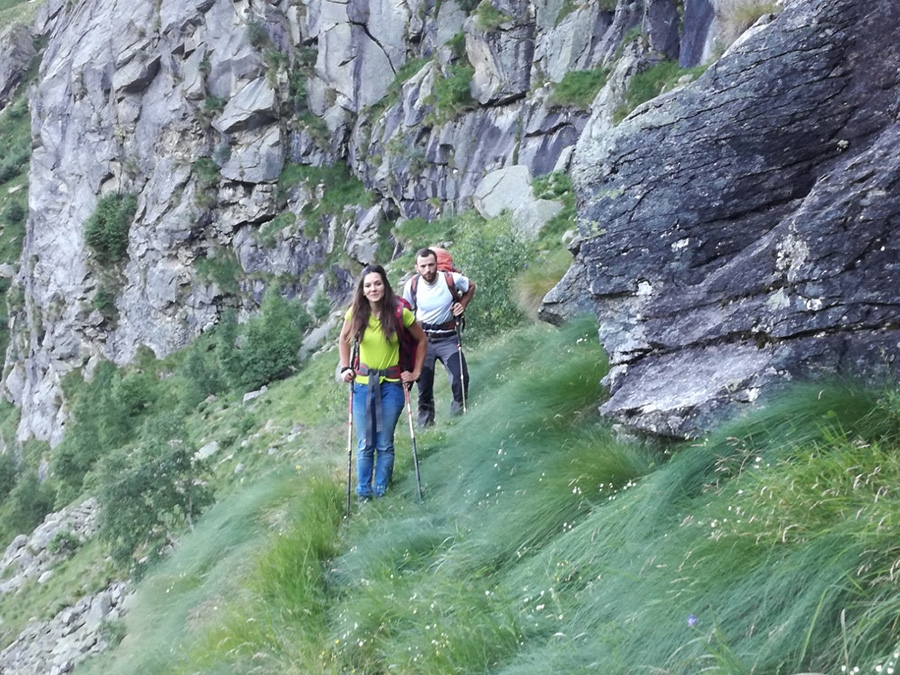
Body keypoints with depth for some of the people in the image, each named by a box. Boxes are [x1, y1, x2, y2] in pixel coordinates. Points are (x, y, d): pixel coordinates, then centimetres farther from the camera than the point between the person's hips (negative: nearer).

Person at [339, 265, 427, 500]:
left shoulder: (399, 312, -11)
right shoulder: (356, 313, -5)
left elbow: (422, 340, 3)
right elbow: (344, 340, 13)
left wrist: (416, 372, 0)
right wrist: (345, 368, 1)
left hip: (391, 384, -1)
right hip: (362, 384, 2)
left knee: (384, 444, 3)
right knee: (364, 445, 5)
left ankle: (380, 492, 12)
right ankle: (363, 493, 13)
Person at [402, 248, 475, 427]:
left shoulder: (452, 279, -15)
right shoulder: (412, 285, -11)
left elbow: (471, 287, 7)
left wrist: (462, 304, -8)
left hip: (447, 338, -1)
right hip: (422, 338, 1)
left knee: (460, 378, -14)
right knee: (424, 383, 6)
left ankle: (458, 410, 9)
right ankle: (425, 419, 23)